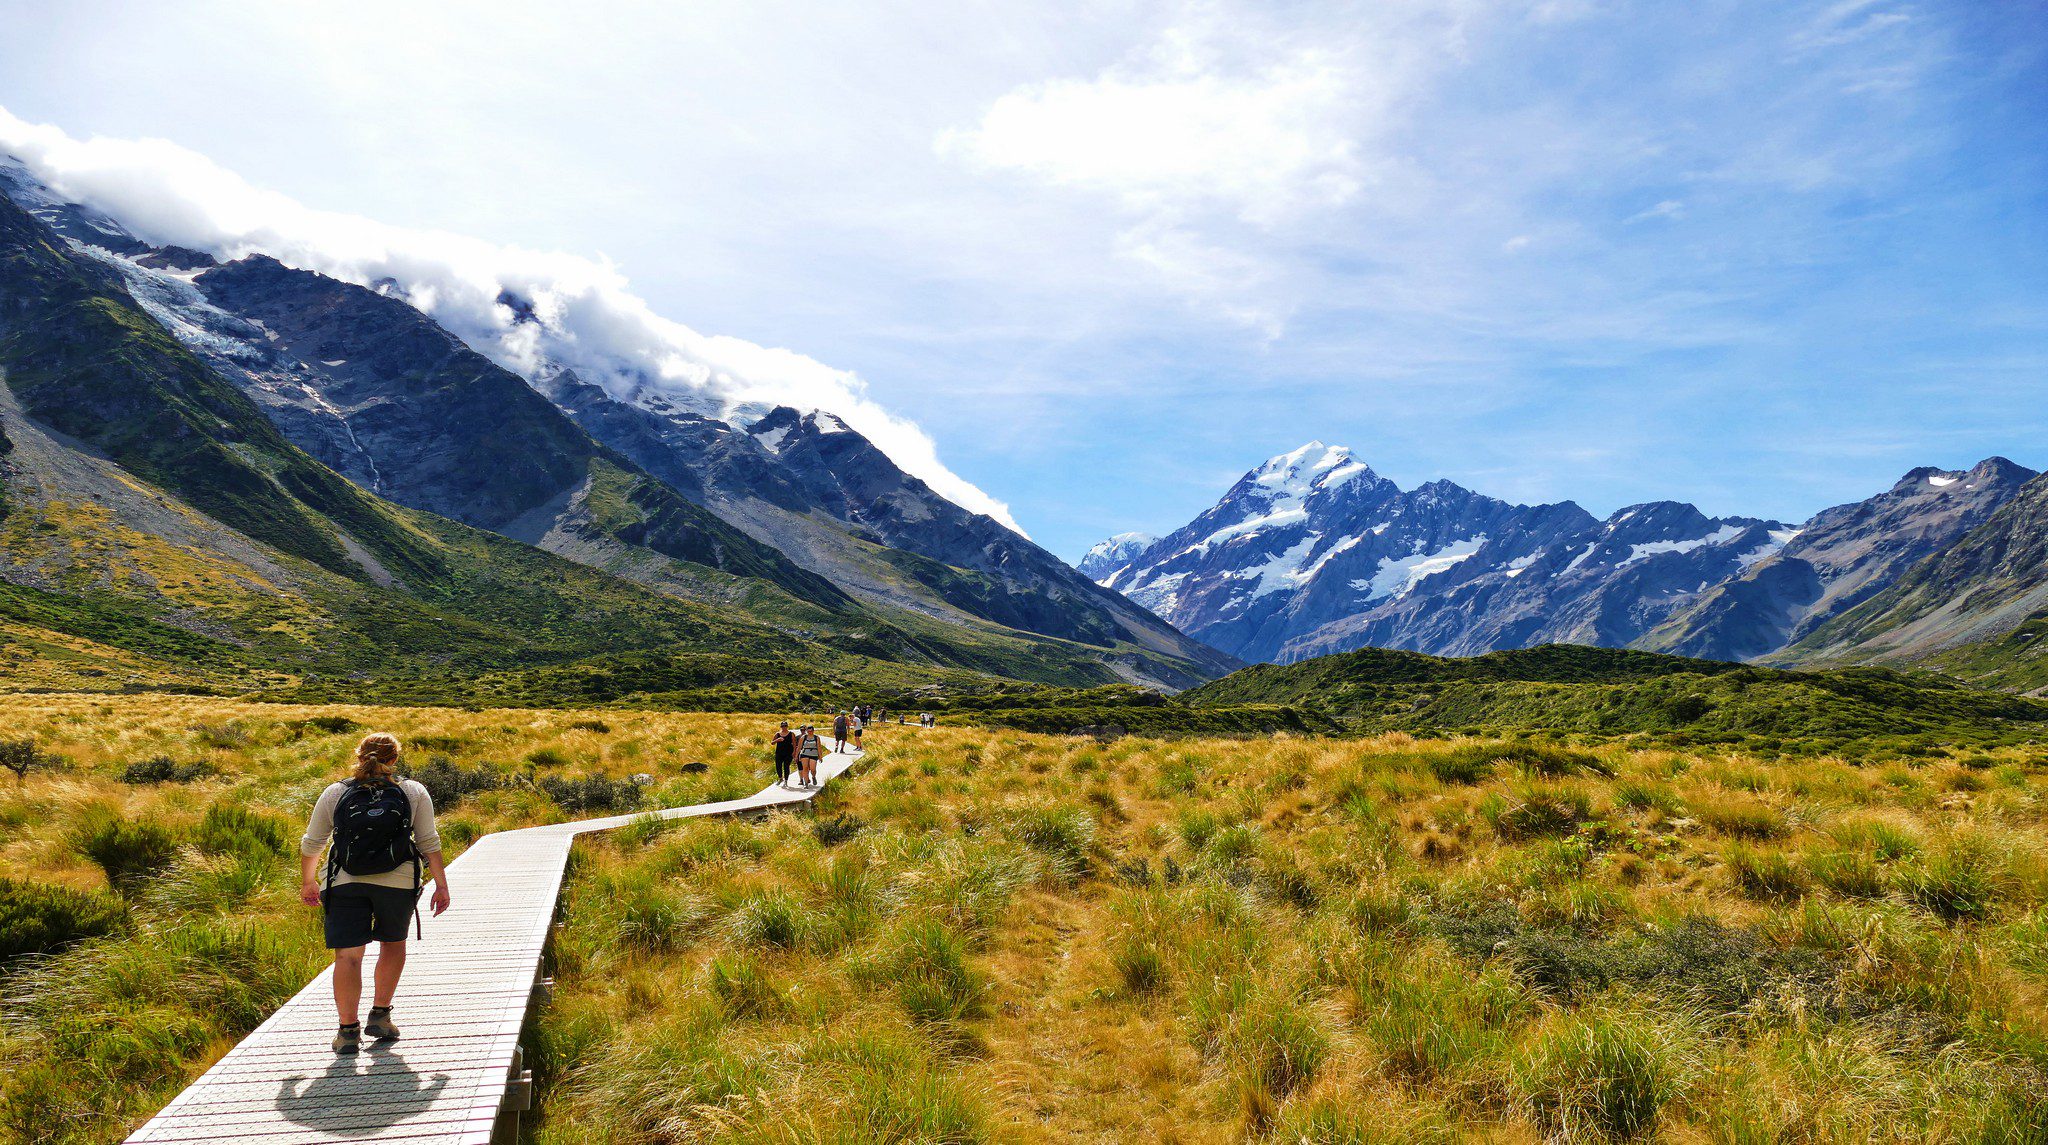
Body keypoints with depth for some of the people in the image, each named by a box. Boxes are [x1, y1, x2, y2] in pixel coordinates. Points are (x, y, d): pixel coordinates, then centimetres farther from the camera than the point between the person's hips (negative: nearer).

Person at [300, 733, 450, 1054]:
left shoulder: (334, 794, 8)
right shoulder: (414, 793, 5)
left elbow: (311, 843, 13)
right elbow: (429, 842, 0)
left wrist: (307, 882, 27)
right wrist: (441, 885, 5)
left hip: (345, 883, 0)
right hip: (398, 882, 0)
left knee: (348, 955, 1)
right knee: (392, 944, 19)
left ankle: (348, 1029, -3)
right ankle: (380, 1016, 22)